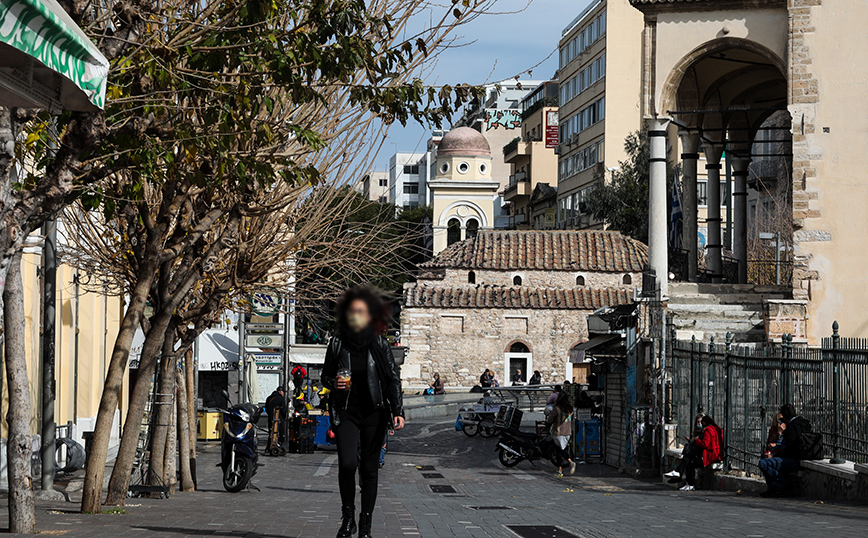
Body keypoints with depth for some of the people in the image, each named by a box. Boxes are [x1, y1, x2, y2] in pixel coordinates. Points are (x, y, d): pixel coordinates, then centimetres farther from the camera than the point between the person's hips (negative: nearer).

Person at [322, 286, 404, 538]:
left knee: (369, 468, 3)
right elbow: (325, 376, 12)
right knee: (347, 463, -18)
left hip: (374, 414, 0)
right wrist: (334, 382, -12)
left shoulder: (380, 345, -1)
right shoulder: (337, 344, 2)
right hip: (345, 413, 0)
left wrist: (398, 411, -11)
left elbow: (394, 379, 0)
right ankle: (348, 516, 2)